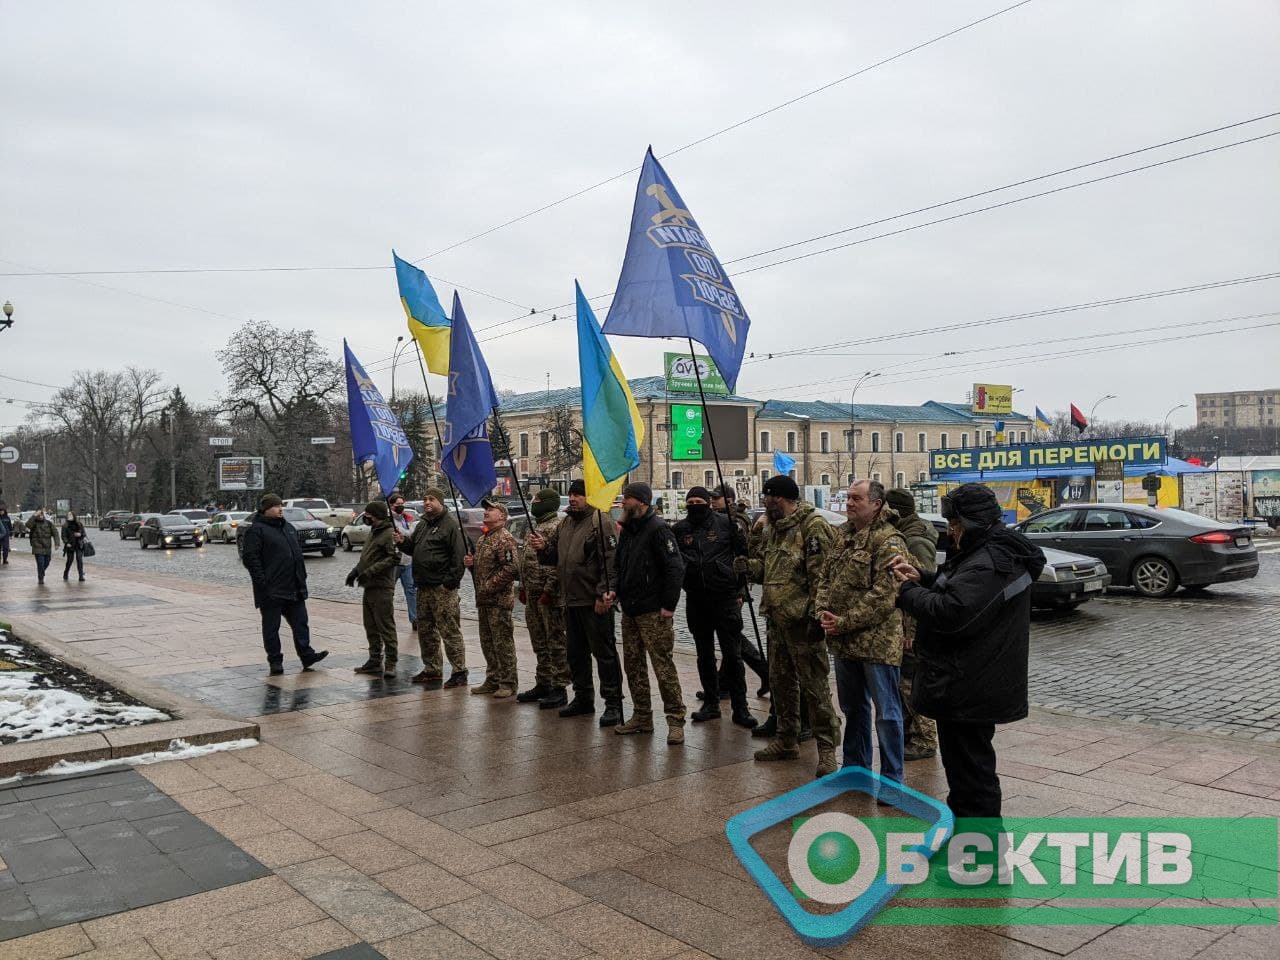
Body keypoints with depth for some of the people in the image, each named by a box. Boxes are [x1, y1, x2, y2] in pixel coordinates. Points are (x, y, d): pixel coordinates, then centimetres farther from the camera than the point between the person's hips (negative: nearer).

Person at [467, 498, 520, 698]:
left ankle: (508, 683, 3)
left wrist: (489, 586, -20)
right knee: (487, 642, 14)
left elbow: (510, 568, -21)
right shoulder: (482, 539, 18)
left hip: (499, 600, -9)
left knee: (503, 642, -4)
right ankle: (492, 680, 24)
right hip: (483, 600, 9)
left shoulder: (505, 538, -11)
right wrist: (471, 563, 8)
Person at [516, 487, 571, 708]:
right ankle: (543, 683, 25)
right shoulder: (535, 527, 18)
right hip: (532, 594, 10)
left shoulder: (557, 527, -12)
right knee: (539, 641, 15)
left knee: (556, 641, -4)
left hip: (549, 595, -10)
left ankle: (559, 688, 1)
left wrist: (549, 590, -22)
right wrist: (523, 587, 19)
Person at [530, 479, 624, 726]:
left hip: (595, 602, -9)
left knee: (604, 652, -3)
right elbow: (554, 557, 20)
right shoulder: (564, 524, 15)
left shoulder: (602, 523, -12)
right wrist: (543, 547, -2)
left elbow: (610, 562, -19)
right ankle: (583, 698, 31)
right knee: (575, 652, 17)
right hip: (571, 601, 9)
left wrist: (603, 594, -23)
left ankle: (613, 703, 4)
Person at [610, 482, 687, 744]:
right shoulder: (627, 531, 15)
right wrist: (615, 590, 7)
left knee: (663, 666, -7)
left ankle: (675, 720, 0)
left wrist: (668, 605, -19)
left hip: (654, 613, -9)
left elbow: (675, 568, -17)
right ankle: (642, 717, 23)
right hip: (629, 611, 9)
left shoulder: (657, 529, -12)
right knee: (633, 665, 13)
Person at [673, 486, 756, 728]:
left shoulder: (726, 523, -5)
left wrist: (739, 587, -3)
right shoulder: (680, 529, 5)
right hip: (696, 601, 4)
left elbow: (746, 552, 0)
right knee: (705, 655, 12)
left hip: (725, 598, -4)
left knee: (732, 654, -1)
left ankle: (740, 708, 6)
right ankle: (711, 703, 23)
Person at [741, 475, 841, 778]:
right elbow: (765, 565, 21)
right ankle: (787, 740, 31)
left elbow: (821, 574, -18)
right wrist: (748, 565, -1)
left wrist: (817, 614, -22)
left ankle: (827, 747, 7)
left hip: (802, 620, -9)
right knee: (780, 681, 17)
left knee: (815, 685, -2)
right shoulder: (772, 528, 14)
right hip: (777, 618, 9)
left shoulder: (813, 526, -14)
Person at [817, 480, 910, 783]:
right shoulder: (843, 536, 12)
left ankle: (892, 780, 14)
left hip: (876, 642, -8)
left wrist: (845, 622, -18)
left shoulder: (889, 541, -14)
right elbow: (826, 578, 16)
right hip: (844, 643, 8)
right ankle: (855, 769, 35)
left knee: (886, 712, 2)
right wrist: (823, 611, -2)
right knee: (853, 707, 20)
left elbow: (884, 596, -21)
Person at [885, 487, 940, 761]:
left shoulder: (917, 542, -18)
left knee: (912, 684, -1)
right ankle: (910, 733, 29)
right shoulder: (902, 536, 13)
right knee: (904, 683, 18)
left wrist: (911, 631, -23)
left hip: (913, 627, -10)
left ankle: (924, 741, 9)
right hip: (904, 624, 10)